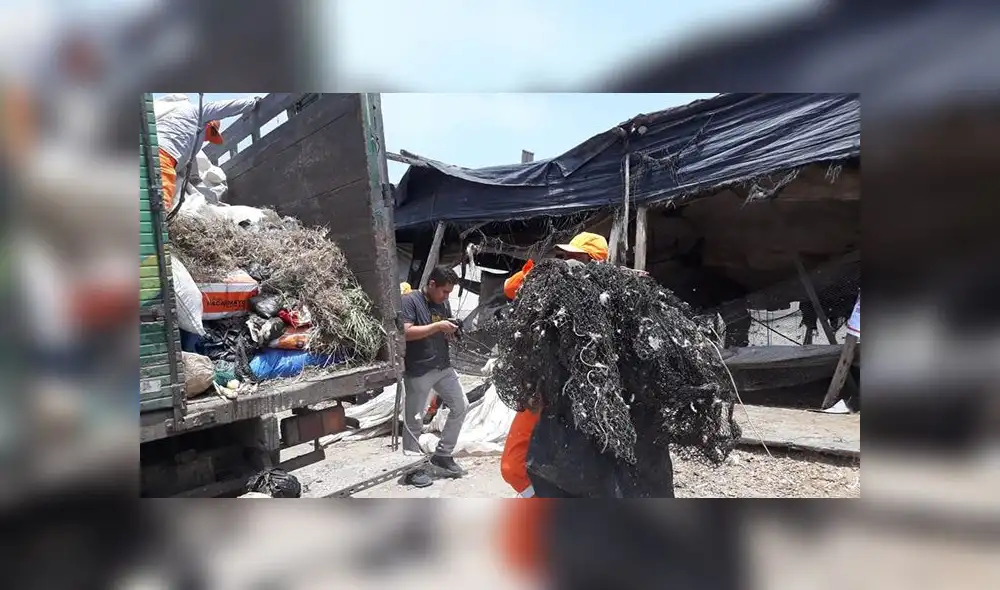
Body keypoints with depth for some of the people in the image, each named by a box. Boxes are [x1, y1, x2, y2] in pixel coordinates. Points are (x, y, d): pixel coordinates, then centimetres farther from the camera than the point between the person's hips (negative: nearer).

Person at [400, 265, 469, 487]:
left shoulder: (444, 304, 10)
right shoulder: (410, 300, -11)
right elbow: (406, 333, -21)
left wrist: (452, 332, -4)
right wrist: (438, 326, -21)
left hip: (443, 367, 8)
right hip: (418, 371, -7)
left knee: (461, 406, 11)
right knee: (414, 420, 1)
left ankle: (442, 456, 24)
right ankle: (412, 468, 17)